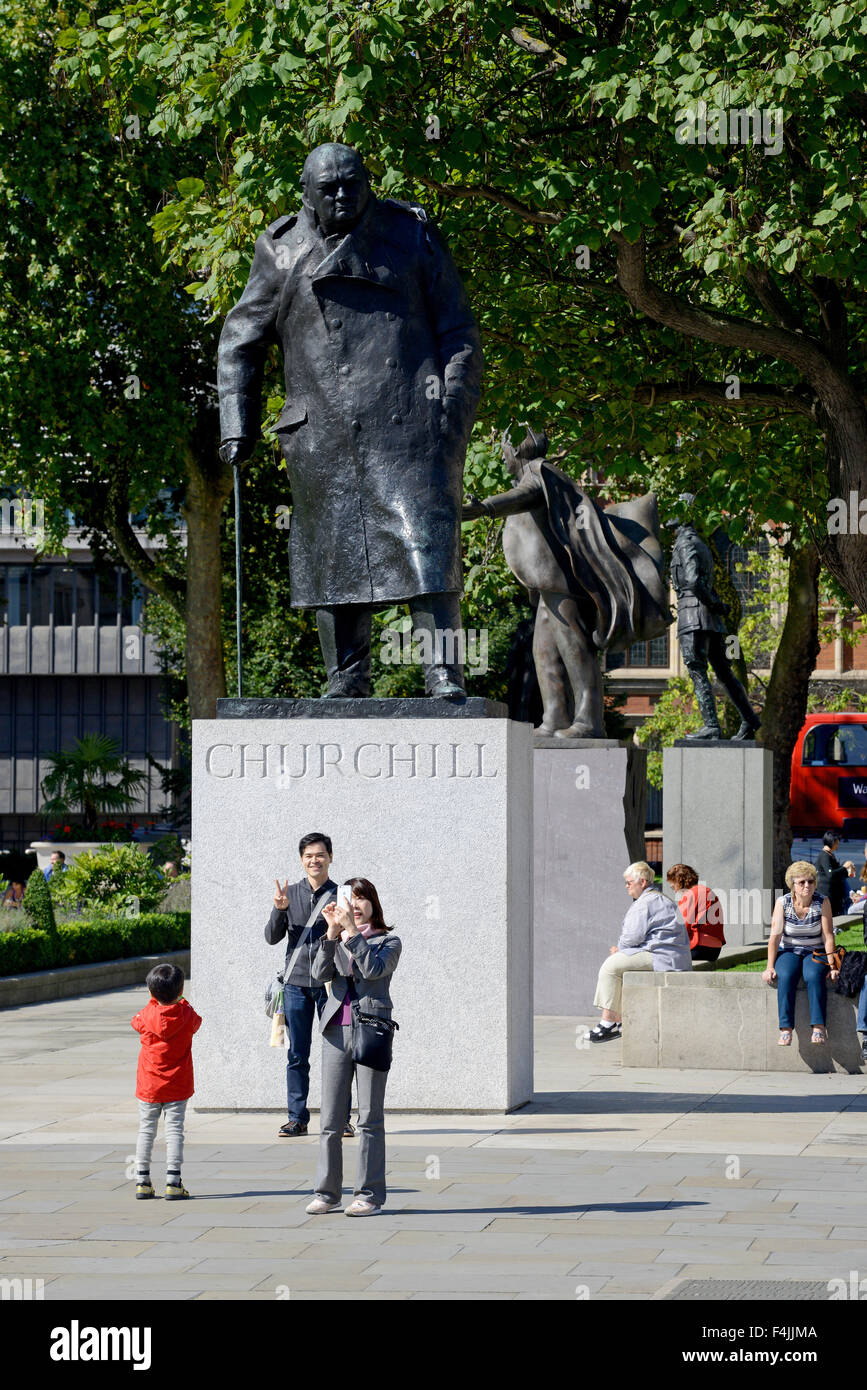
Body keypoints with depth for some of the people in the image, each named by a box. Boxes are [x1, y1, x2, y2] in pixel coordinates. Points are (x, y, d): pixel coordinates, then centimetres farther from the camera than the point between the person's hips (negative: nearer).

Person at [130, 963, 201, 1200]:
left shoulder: (147, 1015, -9)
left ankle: (142, 1182, 10)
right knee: (174, 1130, 0)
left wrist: (155, 1001, 24)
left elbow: (136, 1022, 14)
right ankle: (173, 1183, -6)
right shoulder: (187, 1014, -10)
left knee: (146, 1131, 9)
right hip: (178, 1087, -1)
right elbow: (196, 1023, 13)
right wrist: (180, 1002, 26)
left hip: (149, 1086, 1)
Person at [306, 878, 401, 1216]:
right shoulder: (335, 941, 18)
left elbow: (374, 969, -13)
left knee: (370, 1118, -2)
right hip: (336, 1031, 4)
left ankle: (369, 1194, 2)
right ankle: (326, 1192, 8)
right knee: (330, 1119, 3)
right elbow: (320, 972, -1)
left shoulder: (388, 941, 7)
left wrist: (352, 931, -16)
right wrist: (333, 931, -10)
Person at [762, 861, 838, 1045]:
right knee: (786, 977, -31)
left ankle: (818, 1028, -38)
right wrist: (770, 967, -17)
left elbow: (828, 936, -8)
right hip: (789, 952, 1)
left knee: (813, 976, -33)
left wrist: (832, 966, -18)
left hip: (815, 952, -1)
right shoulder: (783, 903, -5)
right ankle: (786, 1029, -36)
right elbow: (775, 935, -9)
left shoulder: (822, 902, -6)